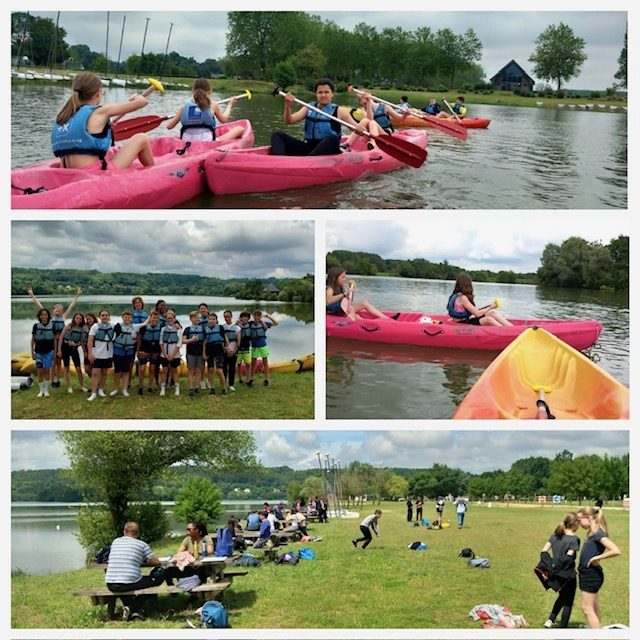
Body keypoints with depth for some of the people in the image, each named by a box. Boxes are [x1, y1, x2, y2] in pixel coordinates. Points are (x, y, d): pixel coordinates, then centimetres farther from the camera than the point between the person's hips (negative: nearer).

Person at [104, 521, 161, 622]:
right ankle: (134, 609, 9)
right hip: (130, 583, -4)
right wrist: (145, 561, 25)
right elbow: (156, 562, 5)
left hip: (110, 585, 5)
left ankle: (129, 608, 19)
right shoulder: (142, 544, 3)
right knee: (152, 580, 20)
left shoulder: (115, 541, 15)